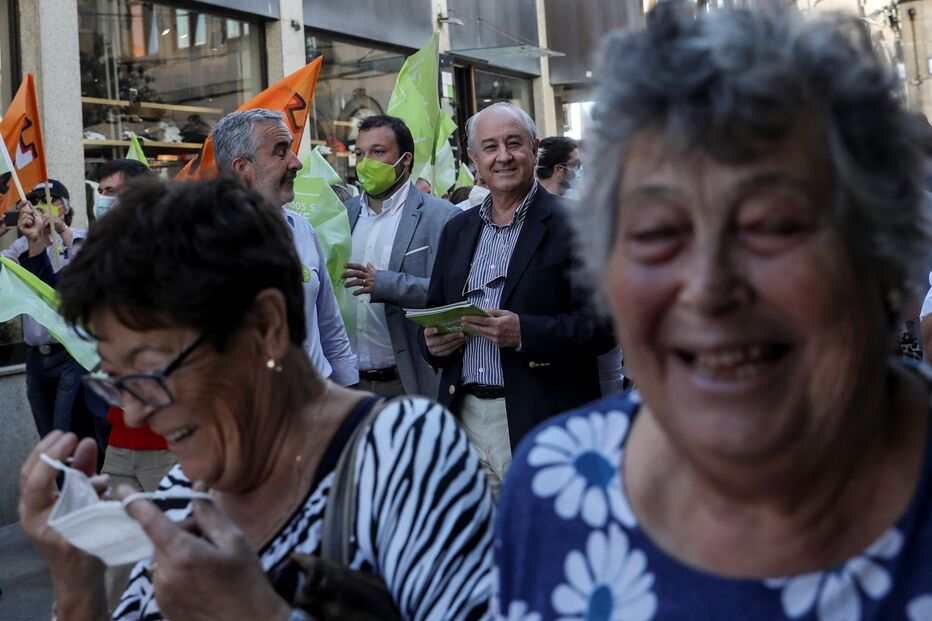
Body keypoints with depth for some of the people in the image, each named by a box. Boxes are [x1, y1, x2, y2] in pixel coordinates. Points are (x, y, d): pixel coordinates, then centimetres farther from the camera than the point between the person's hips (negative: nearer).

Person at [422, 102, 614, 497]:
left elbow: (602, 322, -10)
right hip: (464, 417, 5)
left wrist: (524, 333, -22)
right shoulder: (457, 230, 15)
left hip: (541, 423, -5)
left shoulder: (571, 226, -4)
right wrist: (433, 341, -1)